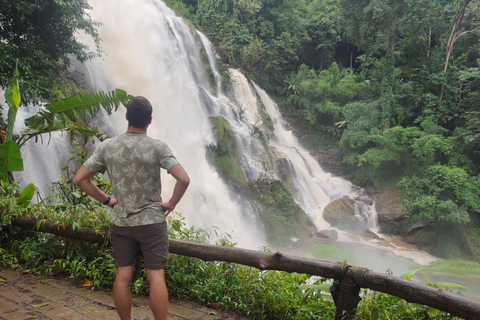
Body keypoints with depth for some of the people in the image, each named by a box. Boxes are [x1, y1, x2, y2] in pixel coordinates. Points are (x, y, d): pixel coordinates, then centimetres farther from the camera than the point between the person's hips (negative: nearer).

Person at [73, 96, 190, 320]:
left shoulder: (107, 147, -2)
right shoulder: (157, 147, -12)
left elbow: (80, 179, -1)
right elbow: (184, 179, -22)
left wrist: (106, 200, 7)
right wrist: (172, 203, -7)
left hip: (121, 222, 4)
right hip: (152, 222, -3)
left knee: (122, 277, 11)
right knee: (156, 278, 2)